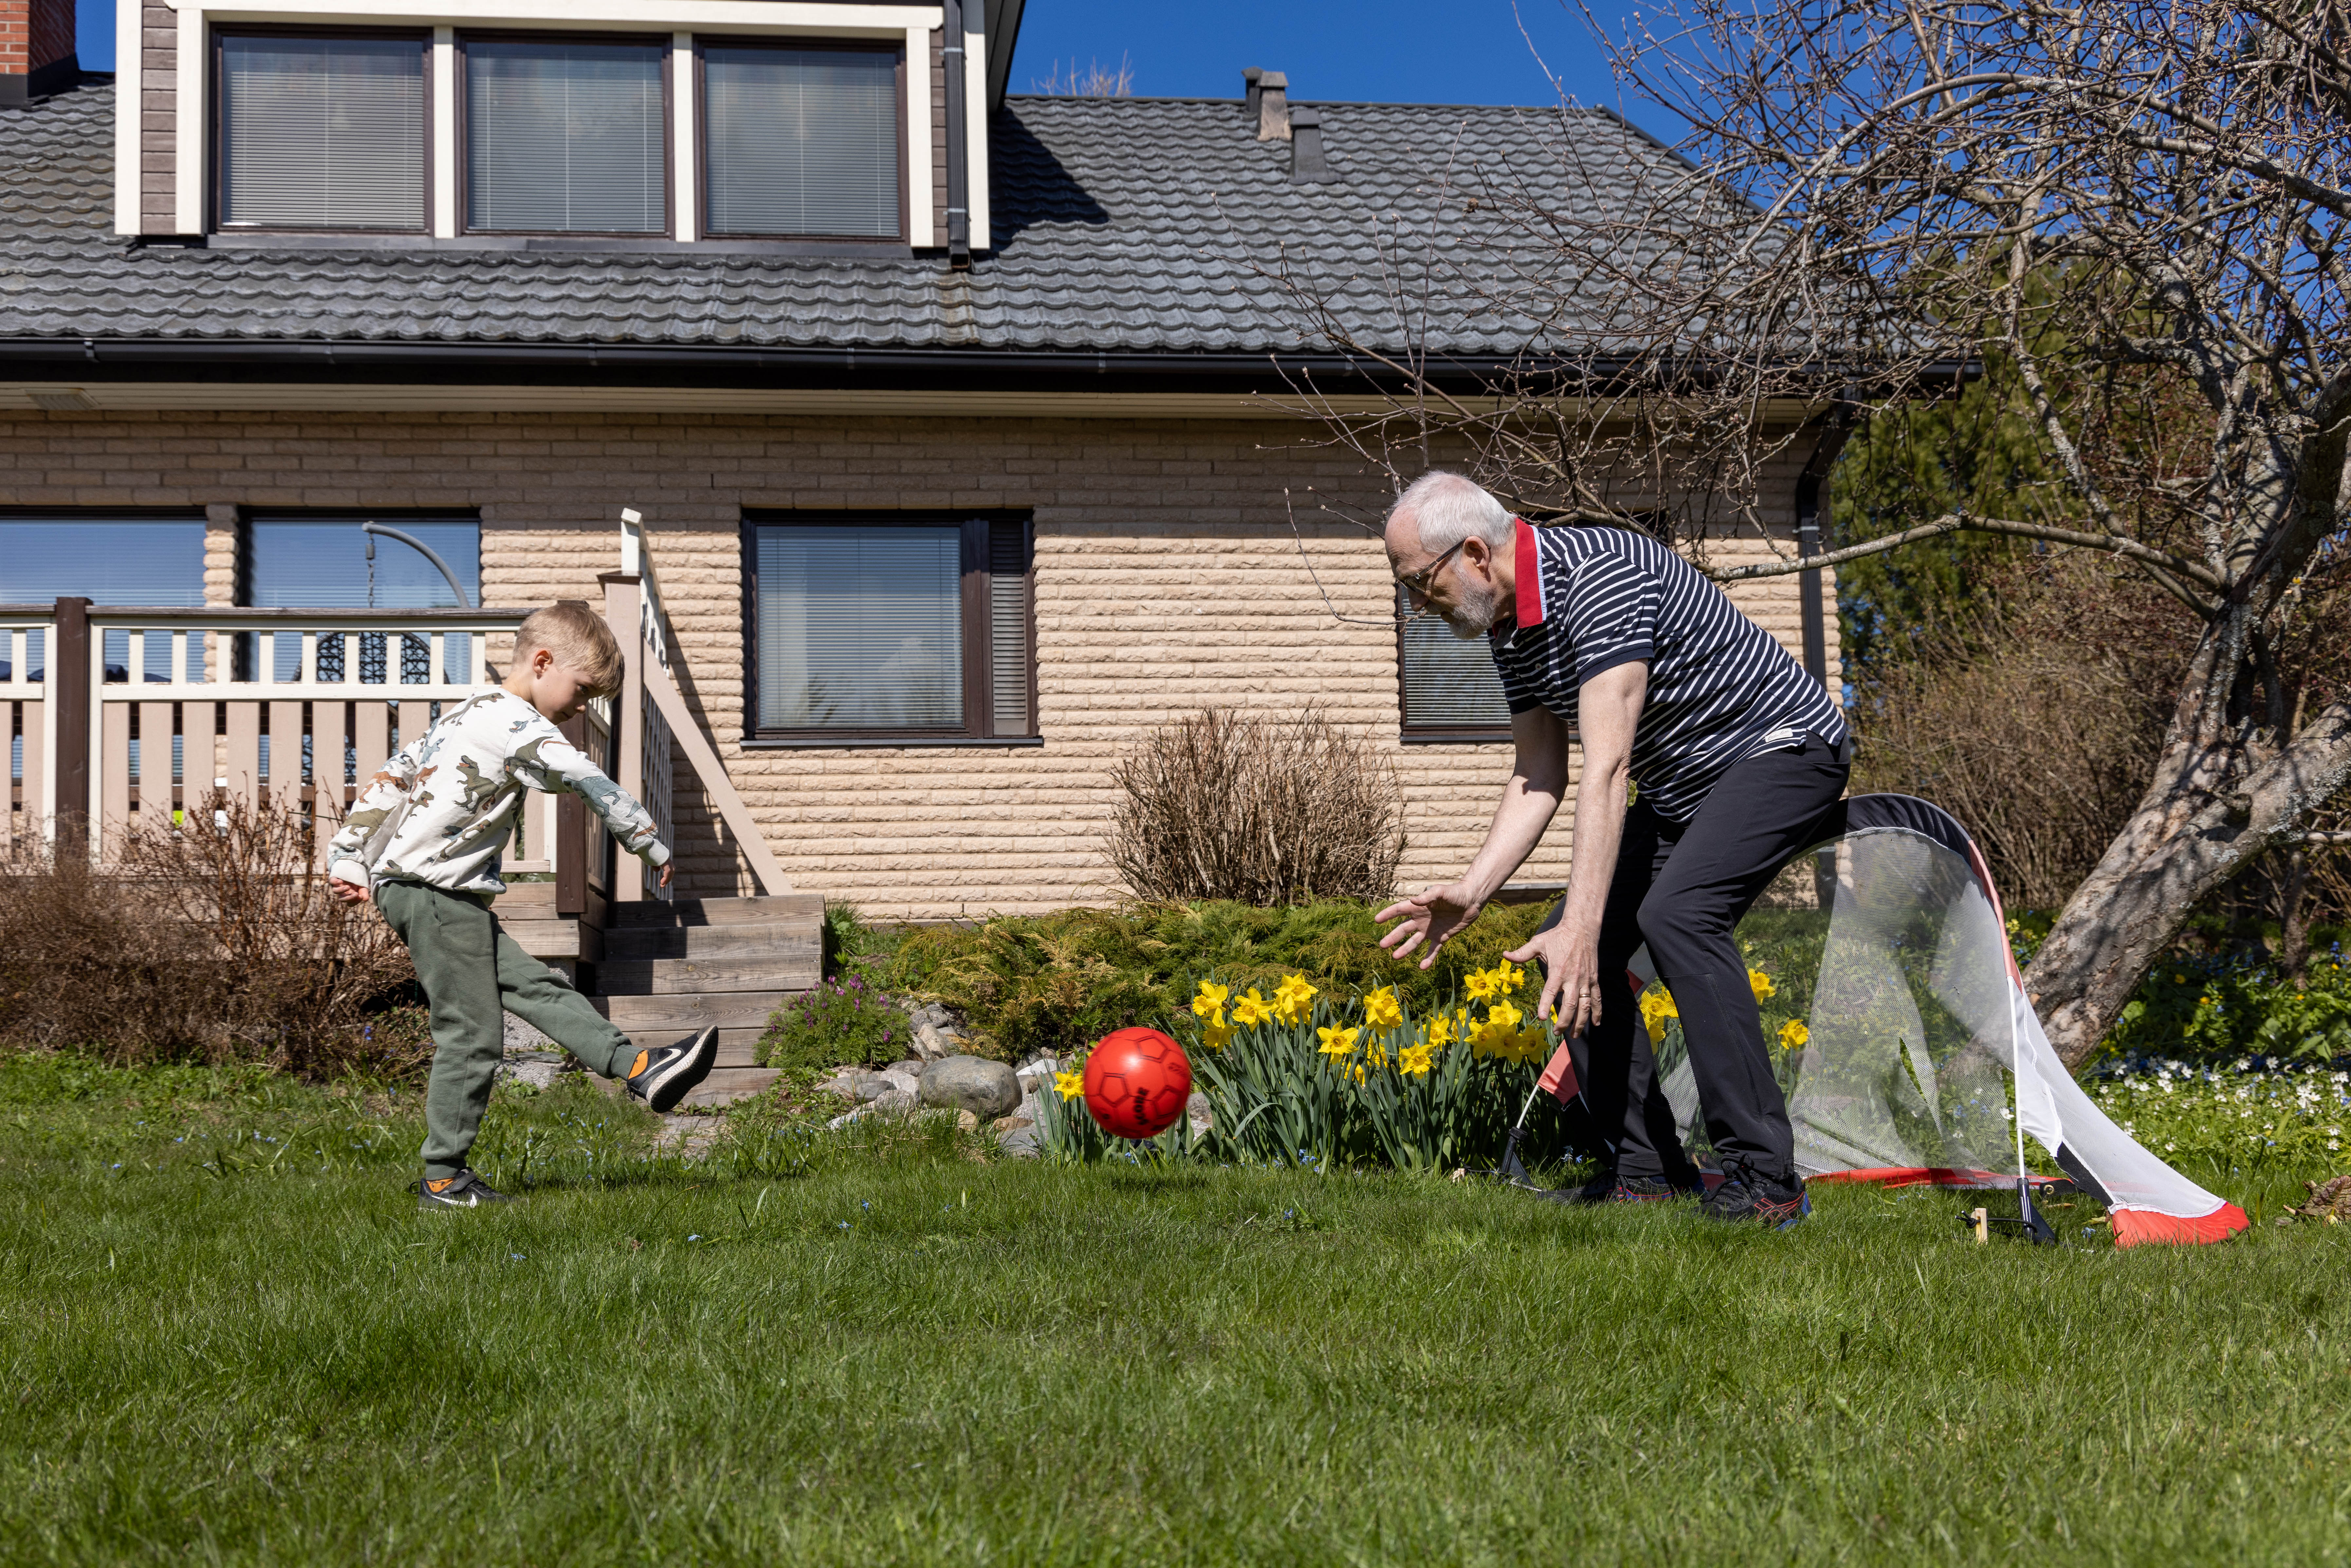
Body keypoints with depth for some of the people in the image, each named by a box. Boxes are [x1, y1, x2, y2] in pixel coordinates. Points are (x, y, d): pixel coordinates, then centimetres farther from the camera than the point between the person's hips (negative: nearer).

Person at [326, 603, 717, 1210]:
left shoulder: (468, 715, 19)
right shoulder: (517, 724, -10)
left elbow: (388, 781, 19)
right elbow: (593, 783, -12)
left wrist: (350, 862, 17)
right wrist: (654, 848, -1)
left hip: (403, 885, 10)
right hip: (435, 891, -10)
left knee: (539, 987, 7)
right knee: (473, 1033, -7)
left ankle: (639, 1069, 6)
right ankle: (443, 1178, -2)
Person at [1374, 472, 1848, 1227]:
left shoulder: (1601, 576, -29)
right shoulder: (1510, 627, 1)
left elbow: (1606, 767, -35)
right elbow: (1537, 779, 7)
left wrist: (1582, 925, -40)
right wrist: (1470, 892, -5)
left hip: (1784, 746, -9)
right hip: (1682, 788, 9)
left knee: (1676, 912, -31)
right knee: (1565, 948, -1)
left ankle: (1765, 1179, -26)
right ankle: (1648, 1170, 6)